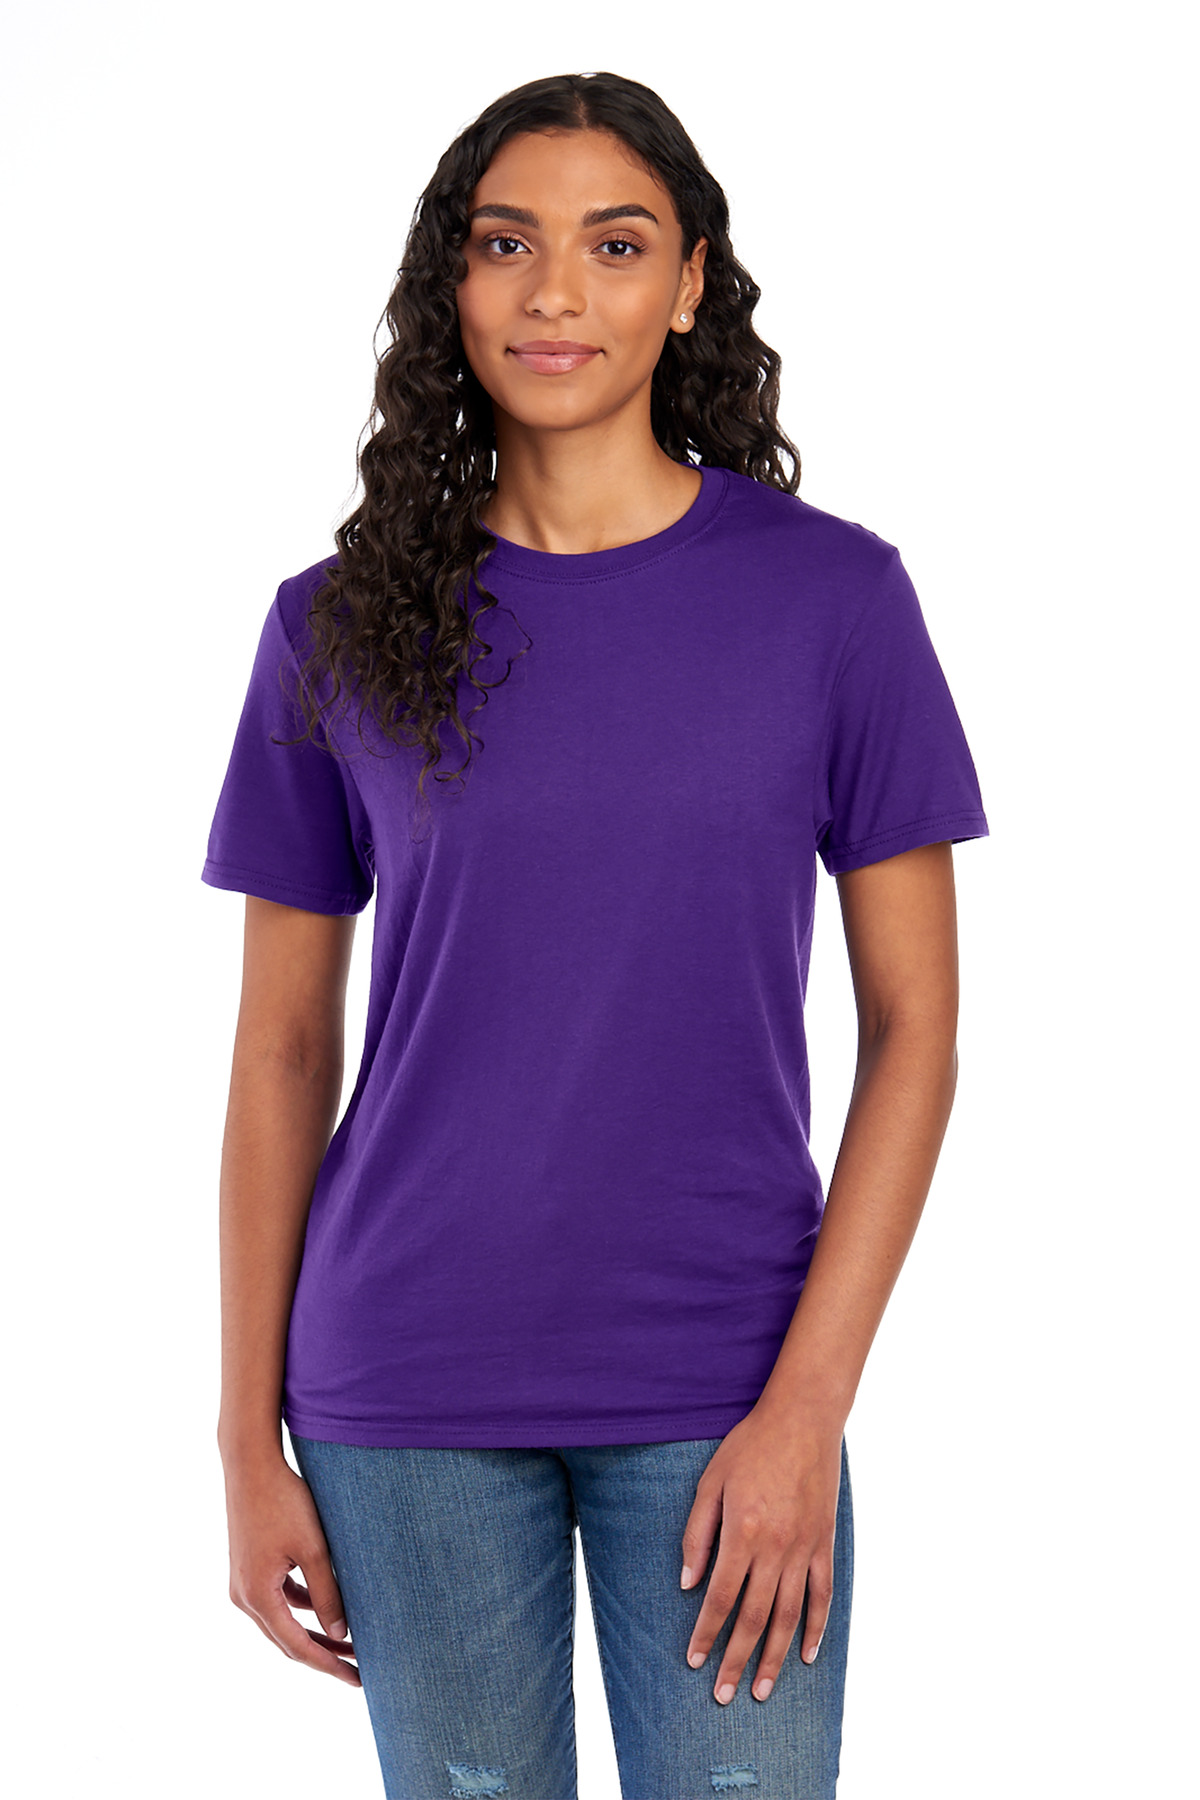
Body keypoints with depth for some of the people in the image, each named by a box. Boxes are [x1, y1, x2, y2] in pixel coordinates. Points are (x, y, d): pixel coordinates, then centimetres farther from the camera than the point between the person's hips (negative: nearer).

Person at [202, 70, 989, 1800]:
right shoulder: (341, 628, 1)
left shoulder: (833, 592, -2)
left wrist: (809, 1404, -10)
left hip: (720, 1396, -1)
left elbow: (913, 1026, -2)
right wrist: (250, 1440, 2)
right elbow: (283, 1053, 5)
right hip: (410, 1404, 1)